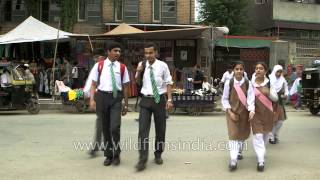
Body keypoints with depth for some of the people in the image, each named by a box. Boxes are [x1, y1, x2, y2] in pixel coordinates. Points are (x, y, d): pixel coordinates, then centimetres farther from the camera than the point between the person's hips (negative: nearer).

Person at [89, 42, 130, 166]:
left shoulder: (122, 67, 5)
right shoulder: (99, 66, 3)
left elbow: (125, 86, 9)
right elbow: (94, 84, 2)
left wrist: (126, 104, 9)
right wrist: (92, 100, -10)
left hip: (116, 98, -1)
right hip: (102, 97, 1)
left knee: (115, 127, -12)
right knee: (105, 128, 11)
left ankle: (116, 154, 10)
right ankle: (108, 155, 26)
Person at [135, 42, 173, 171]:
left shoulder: (162, 65, -3)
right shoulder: (142, 65, 3)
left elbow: (168, 83, 0)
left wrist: (169, 99, -8)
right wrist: (138, 72, -7)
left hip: (159, 99, -1)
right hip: (146, 100, 1)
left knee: (160, 129, 10)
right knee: (143, 130, -8)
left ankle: (158, 155, 28)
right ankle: (142, 159, -5)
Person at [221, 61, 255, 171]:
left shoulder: (248, 83, -6)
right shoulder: (229, 82, -8)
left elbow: (250, 98, -11)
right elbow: (224, 99, -2)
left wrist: (251, 111, -26)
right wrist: (230, 112, -11)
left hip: (244, 112, 2)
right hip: (232, 112, -2)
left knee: (243, 134, 16)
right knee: (233, 134, -12)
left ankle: (239, 151, 44)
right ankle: (233, 160, -12)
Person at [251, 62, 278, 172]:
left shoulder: (269, 83, -4)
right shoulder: (251, 84, -6)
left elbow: (275, 98, -3)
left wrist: (268, 93, -22)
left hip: (267, 112, 2)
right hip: (256, 112, -2)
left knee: (265, 134, 19)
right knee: (258, 136, -11)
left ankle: (261, 153, 44)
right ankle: (261, 161, -9)